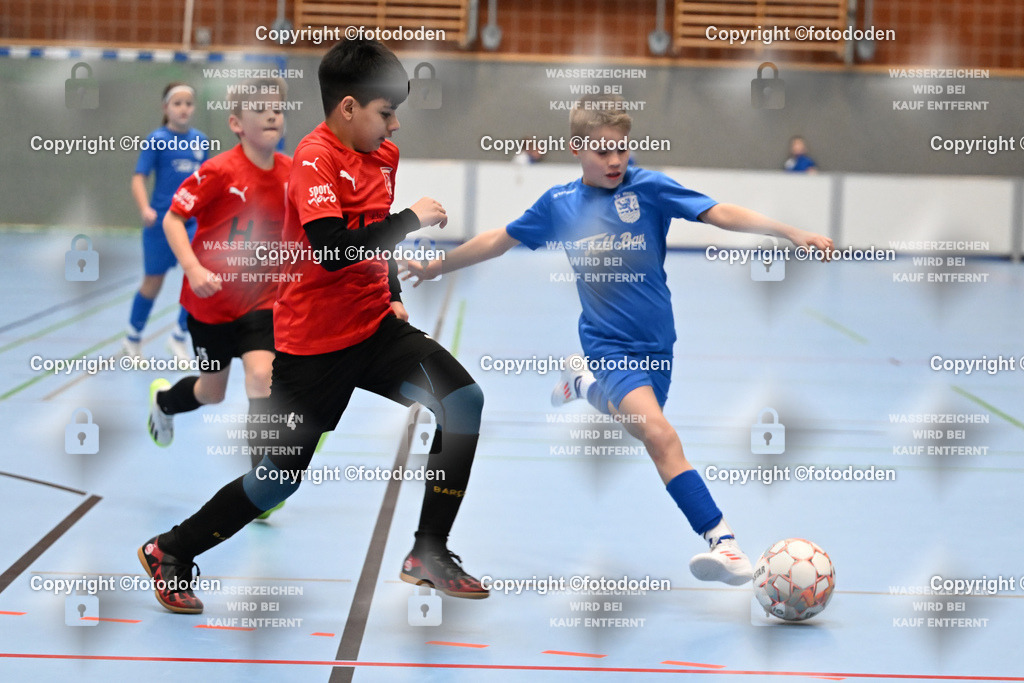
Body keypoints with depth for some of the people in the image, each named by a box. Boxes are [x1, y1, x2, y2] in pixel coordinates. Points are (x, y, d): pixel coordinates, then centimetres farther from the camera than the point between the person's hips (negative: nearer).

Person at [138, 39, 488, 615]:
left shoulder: (384, 155, 7)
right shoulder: (314, 158, -17)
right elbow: (331, 248, -31)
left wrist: (394, 296, 14)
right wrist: (412, 219, -25)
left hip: (376, 328, 7)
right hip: (315, 343, -7)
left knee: (464, 401, -12)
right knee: (282, 474, -1)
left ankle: (429, 554, 0)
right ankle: (170, 554, 20)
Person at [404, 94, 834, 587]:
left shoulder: (649, 188, -5)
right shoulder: (559, 204, 0)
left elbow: (720, 213, -15)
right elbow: (499, 240, 14)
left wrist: (790, 232, -26)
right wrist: (436, 266, 22)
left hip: (655, 344, 2)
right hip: (608, 345, -2)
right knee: (661, 437, -23)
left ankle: (585, 382, 45)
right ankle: (721, 541, -25)